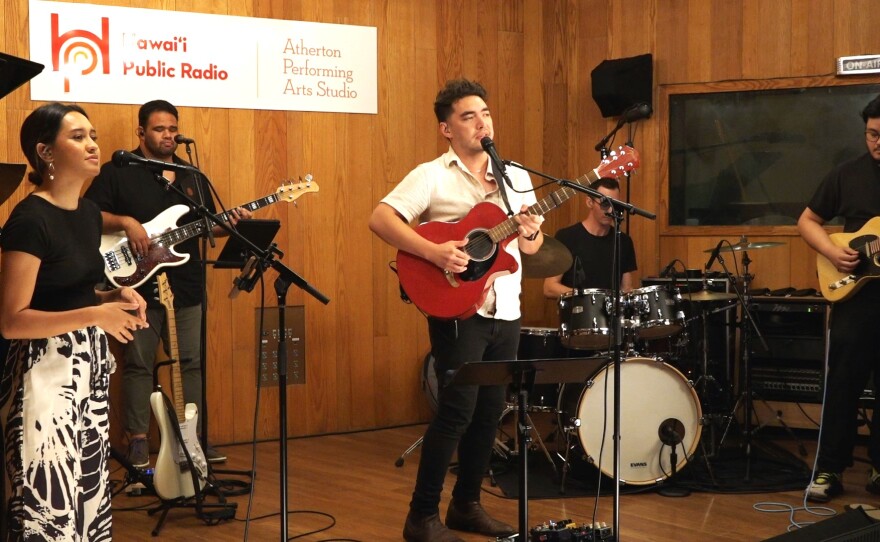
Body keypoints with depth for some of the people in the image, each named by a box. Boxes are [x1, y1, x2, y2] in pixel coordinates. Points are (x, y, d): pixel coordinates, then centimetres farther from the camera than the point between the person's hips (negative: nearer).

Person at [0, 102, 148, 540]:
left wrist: (113, 299, 3)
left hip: (88, 367, 9)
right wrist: (95, 314, -26)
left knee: (87, 490, 13)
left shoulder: (89, 212, 9)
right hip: (46, 372, -9)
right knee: (48, 502, -6)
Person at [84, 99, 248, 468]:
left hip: (187, 286, 5)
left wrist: (230, 223, -3)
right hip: (140, 285, -4)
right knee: (138, 364, 3)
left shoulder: (193, 177, 14)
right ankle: (138, 439, 11)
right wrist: (126, 222, -22)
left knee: (193, 363, 8)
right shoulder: (117, 172, -3)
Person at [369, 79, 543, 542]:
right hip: (457, 308, -6)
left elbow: (532, 246, 17)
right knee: (458, 409, -10)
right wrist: (435, 252, -25)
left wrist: (530, 233, -7)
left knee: (490, 410, 10)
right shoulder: (432, 176, -5)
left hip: (505, 311, 6)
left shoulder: (515, 176, 13)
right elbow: (380, 219, -15)